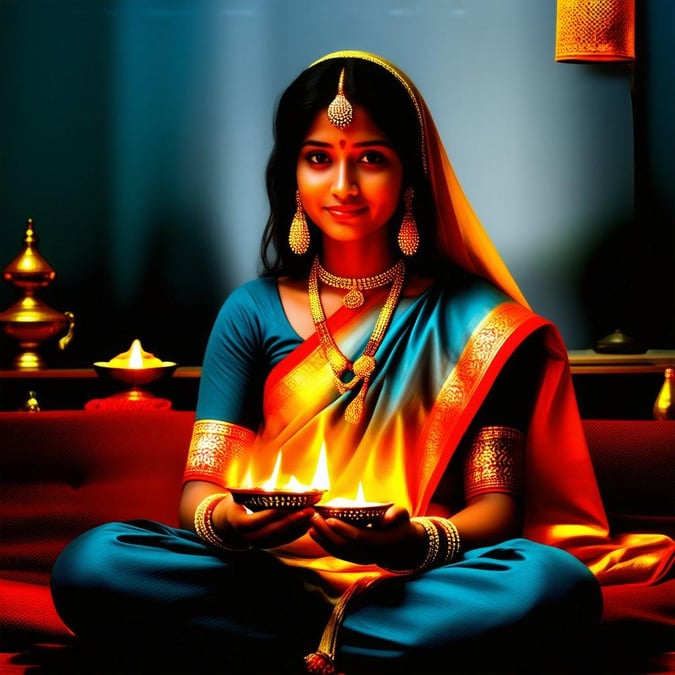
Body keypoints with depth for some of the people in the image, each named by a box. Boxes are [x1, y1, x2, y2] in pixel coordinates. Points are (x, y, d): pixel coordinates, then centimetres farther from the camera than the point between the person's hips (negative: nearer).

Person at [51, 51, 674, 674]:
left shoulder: (472, 319, 7)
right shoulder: (252, 312, 12)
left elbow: (496, 502, 0)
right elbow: (200, 485, 6)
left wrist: (422, 541, -25)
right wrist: (220, 519, -21)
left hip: (419, 585, -1)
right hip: (270, 572, 2)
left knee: (553, 584, -35)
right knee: (91, 564, -27)